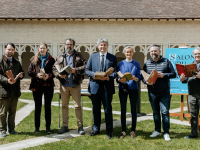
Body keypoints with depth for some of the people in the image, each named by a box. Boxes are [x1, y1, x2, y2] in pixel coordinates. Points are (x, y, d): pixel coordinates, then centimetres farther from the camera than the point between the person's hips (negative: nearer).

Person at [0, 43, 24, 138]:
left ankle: (11, 129, 23)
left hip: (15, 91, 5)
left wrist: (21, 75, 0)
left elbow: (22, 72, 24)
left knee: (13, 112, 12)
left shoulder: (16, 63, 18)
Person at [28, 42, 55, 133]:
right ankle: (37, 127, 15)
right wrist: (37, 75, -15)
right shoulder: (34, 59, 7)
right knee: (37, 107, 6)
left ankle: (48, 127, 13)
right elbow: (29, 71, 3)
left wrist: (48, 76, -17)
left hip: (48, 85, 0)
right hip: (37, 86, 0)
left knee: (48, 107, 5)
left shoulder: (51, 60, 5)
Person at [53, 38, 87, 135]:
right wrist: (59, 75, -11)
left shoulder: (79, 56, 5)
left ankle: (80, 126, 9)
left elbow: (85, 66, -5)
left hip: (75, 84, -3)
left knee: (78, 106, 0)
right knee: (64, 105, 8)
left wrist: (75, 70, -18)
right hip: (64, 85, 3)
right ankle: (65, 126, 18)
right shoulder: (60, 57, 12)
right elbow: (54, 68, 8)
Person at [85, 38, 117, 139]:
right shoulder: (92, 57, 10)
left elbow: (115, 72, 2)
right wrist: (94, 75, -13)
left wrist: (108, 77, -18)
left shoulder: (113, 58, 6)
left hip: (107, 86, -2)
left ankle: (109, 131, 13)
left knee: (108, 109, 2)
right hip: (95, 86, 2)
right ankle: (96, 129, 24)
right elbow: (87, 70, 7)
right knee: (96, 109, 11)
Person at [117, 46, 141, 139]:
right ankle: (123, 131, 10)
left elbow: (139, 77, 1)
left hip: (133, 88, 0)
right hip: (123, 88, 0)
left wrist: (135, 78, -21)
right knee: (123, 110, 2)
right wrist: (120, 80, -19)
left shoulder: (136, 64, 8)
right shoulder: (121, 64, 8)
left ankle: (133, 130, 12)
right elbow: (118, 77, 4)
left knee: (133, 110, 3)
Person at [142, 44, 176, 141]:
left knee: (165, 112, -5)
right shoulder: (147, 63, 8)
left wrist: (163, 75, -14)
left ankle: (166, 132, 3)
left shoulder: (166, 61, 3)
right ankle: (157, 130, 24)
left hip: (164, 92, -2)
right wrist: (146, 81, -11)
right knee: (155, 112, 11)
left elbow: (174, 74, 2)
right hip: (152, 92, 3)